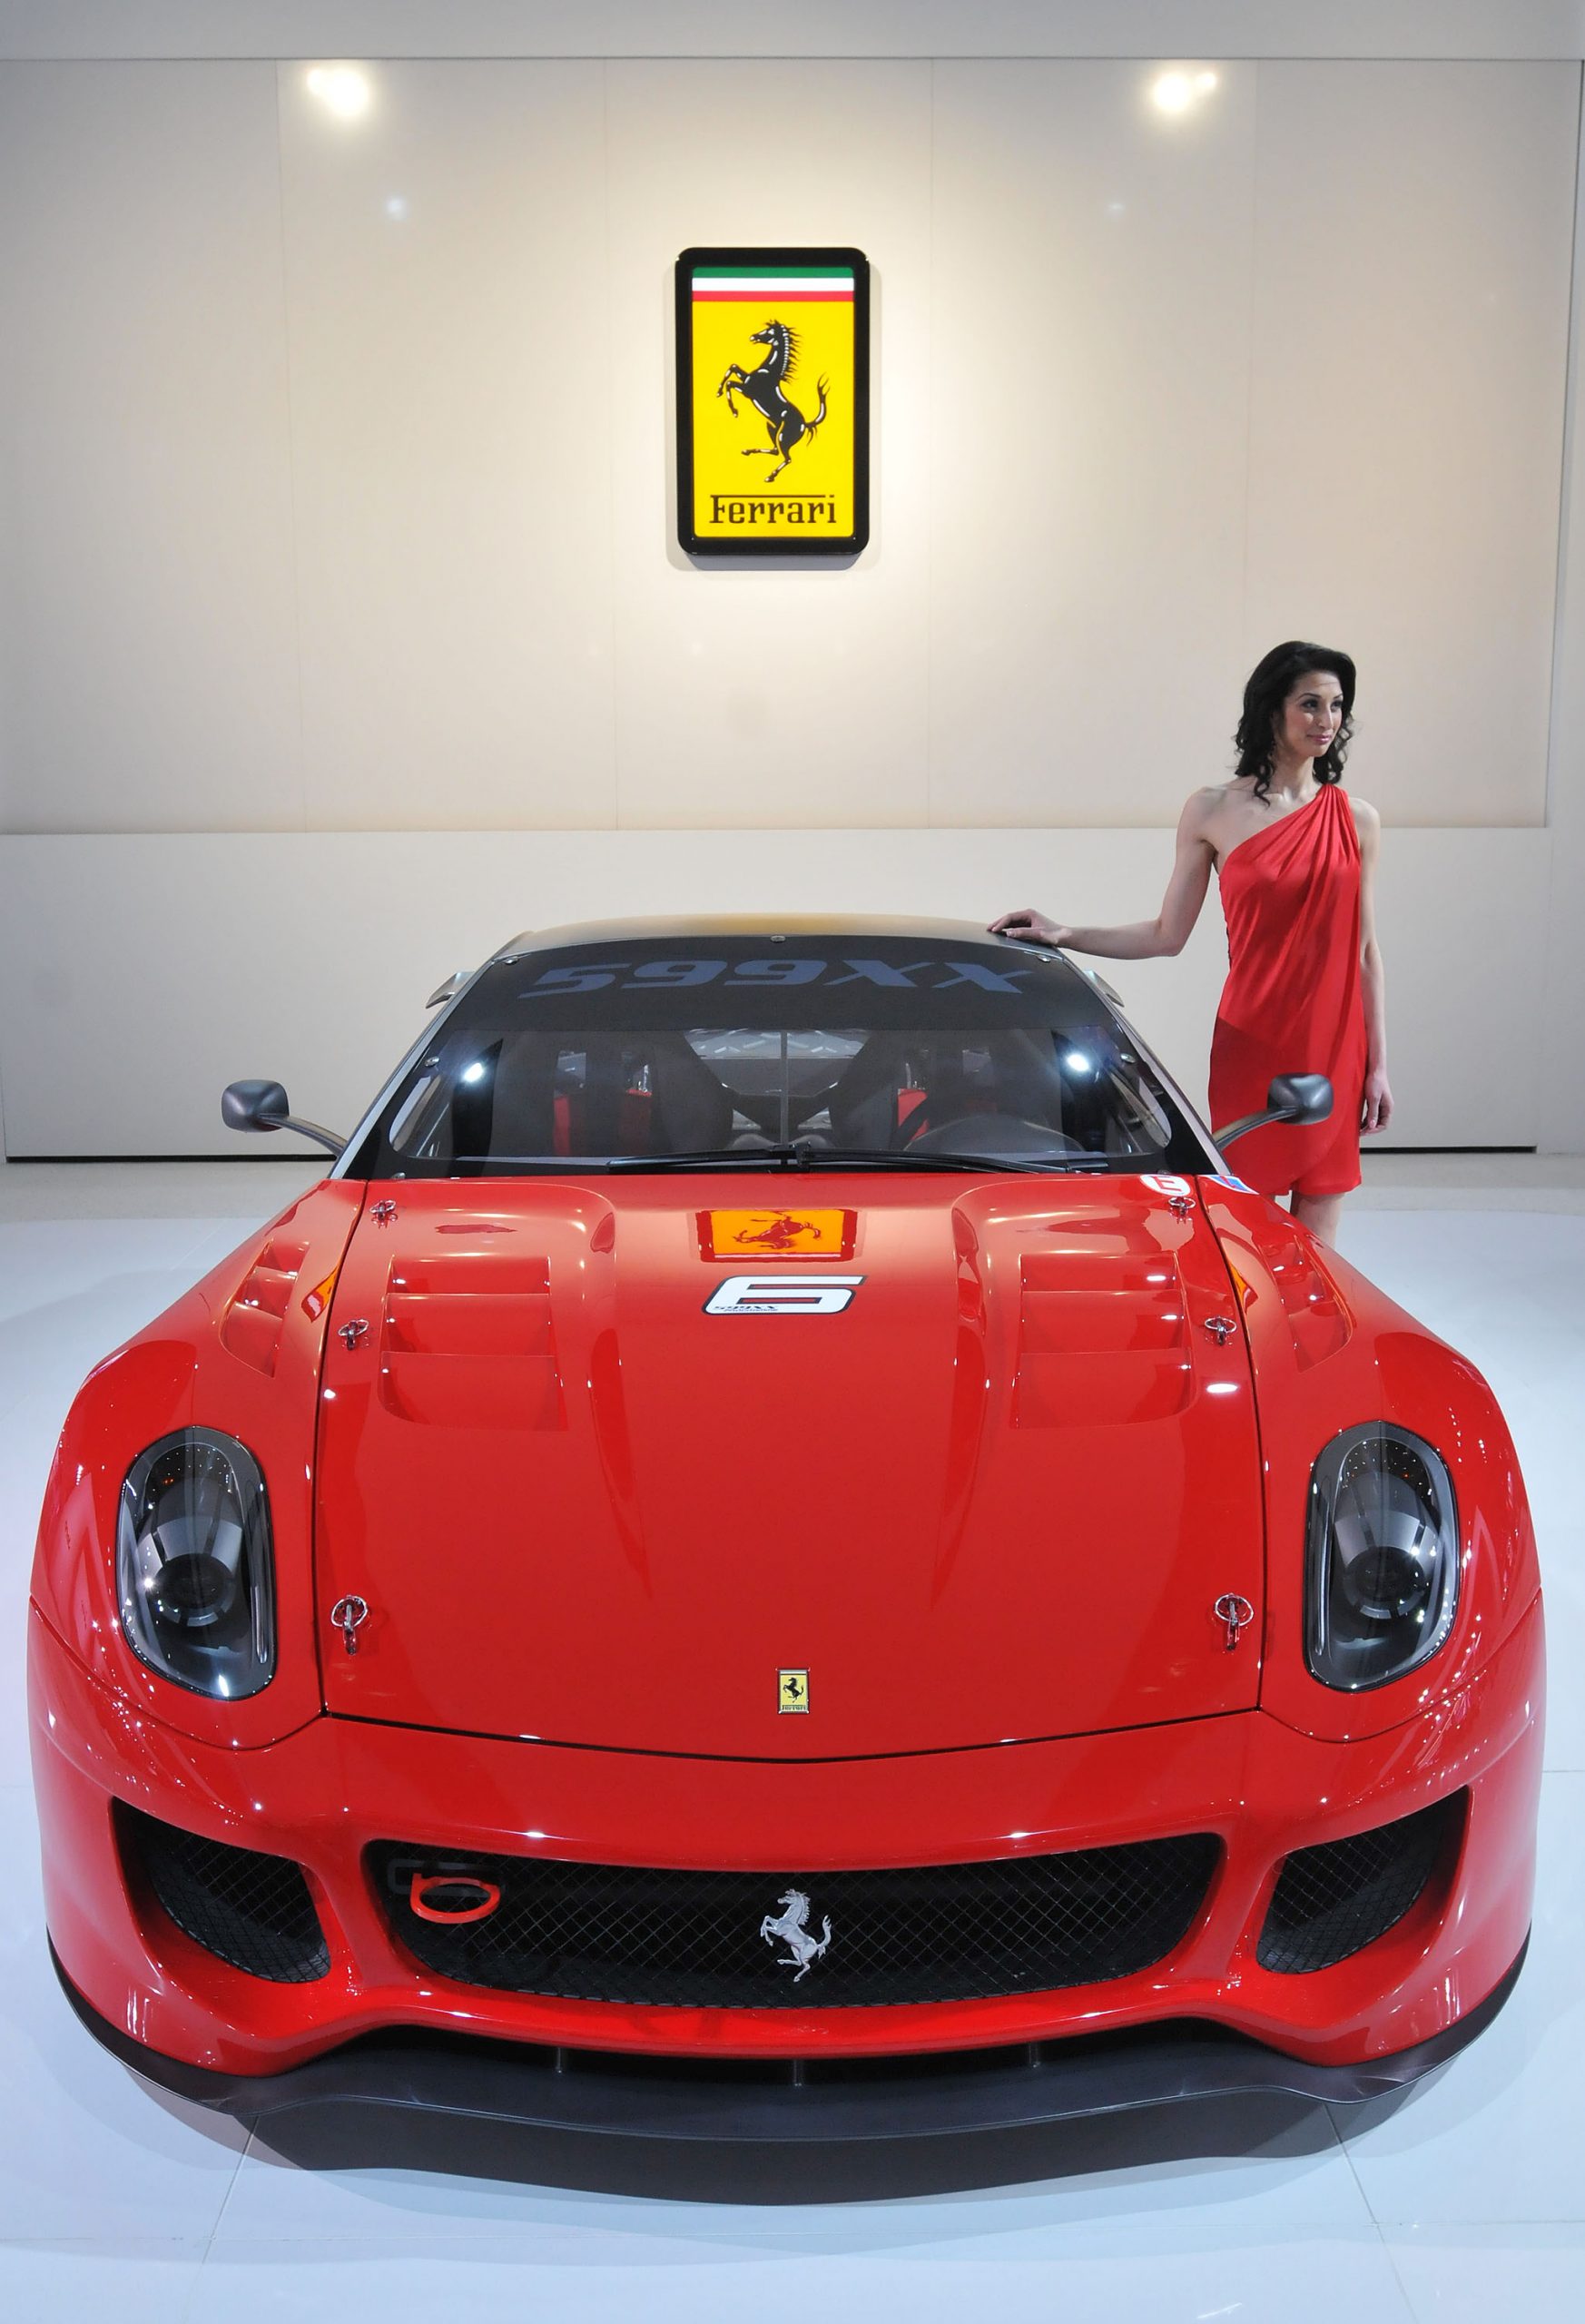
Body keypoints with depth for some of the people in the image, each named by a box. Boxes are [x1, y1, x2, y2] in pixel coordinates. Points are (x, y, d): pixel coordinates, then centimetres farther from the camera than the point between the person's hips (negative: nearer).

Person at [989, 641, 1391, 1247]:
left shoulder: (1355, 819, 6)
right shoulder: (1213, 811, 1)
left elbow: (1365, 952, 8)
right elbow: (1167, 935, 5)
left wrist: (1378, 1065, 6)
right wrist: (1063, 935, -4)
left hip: (1335, 1046, 2)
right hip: (1251, 1042, -2)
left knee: (1318, 1219, 5)